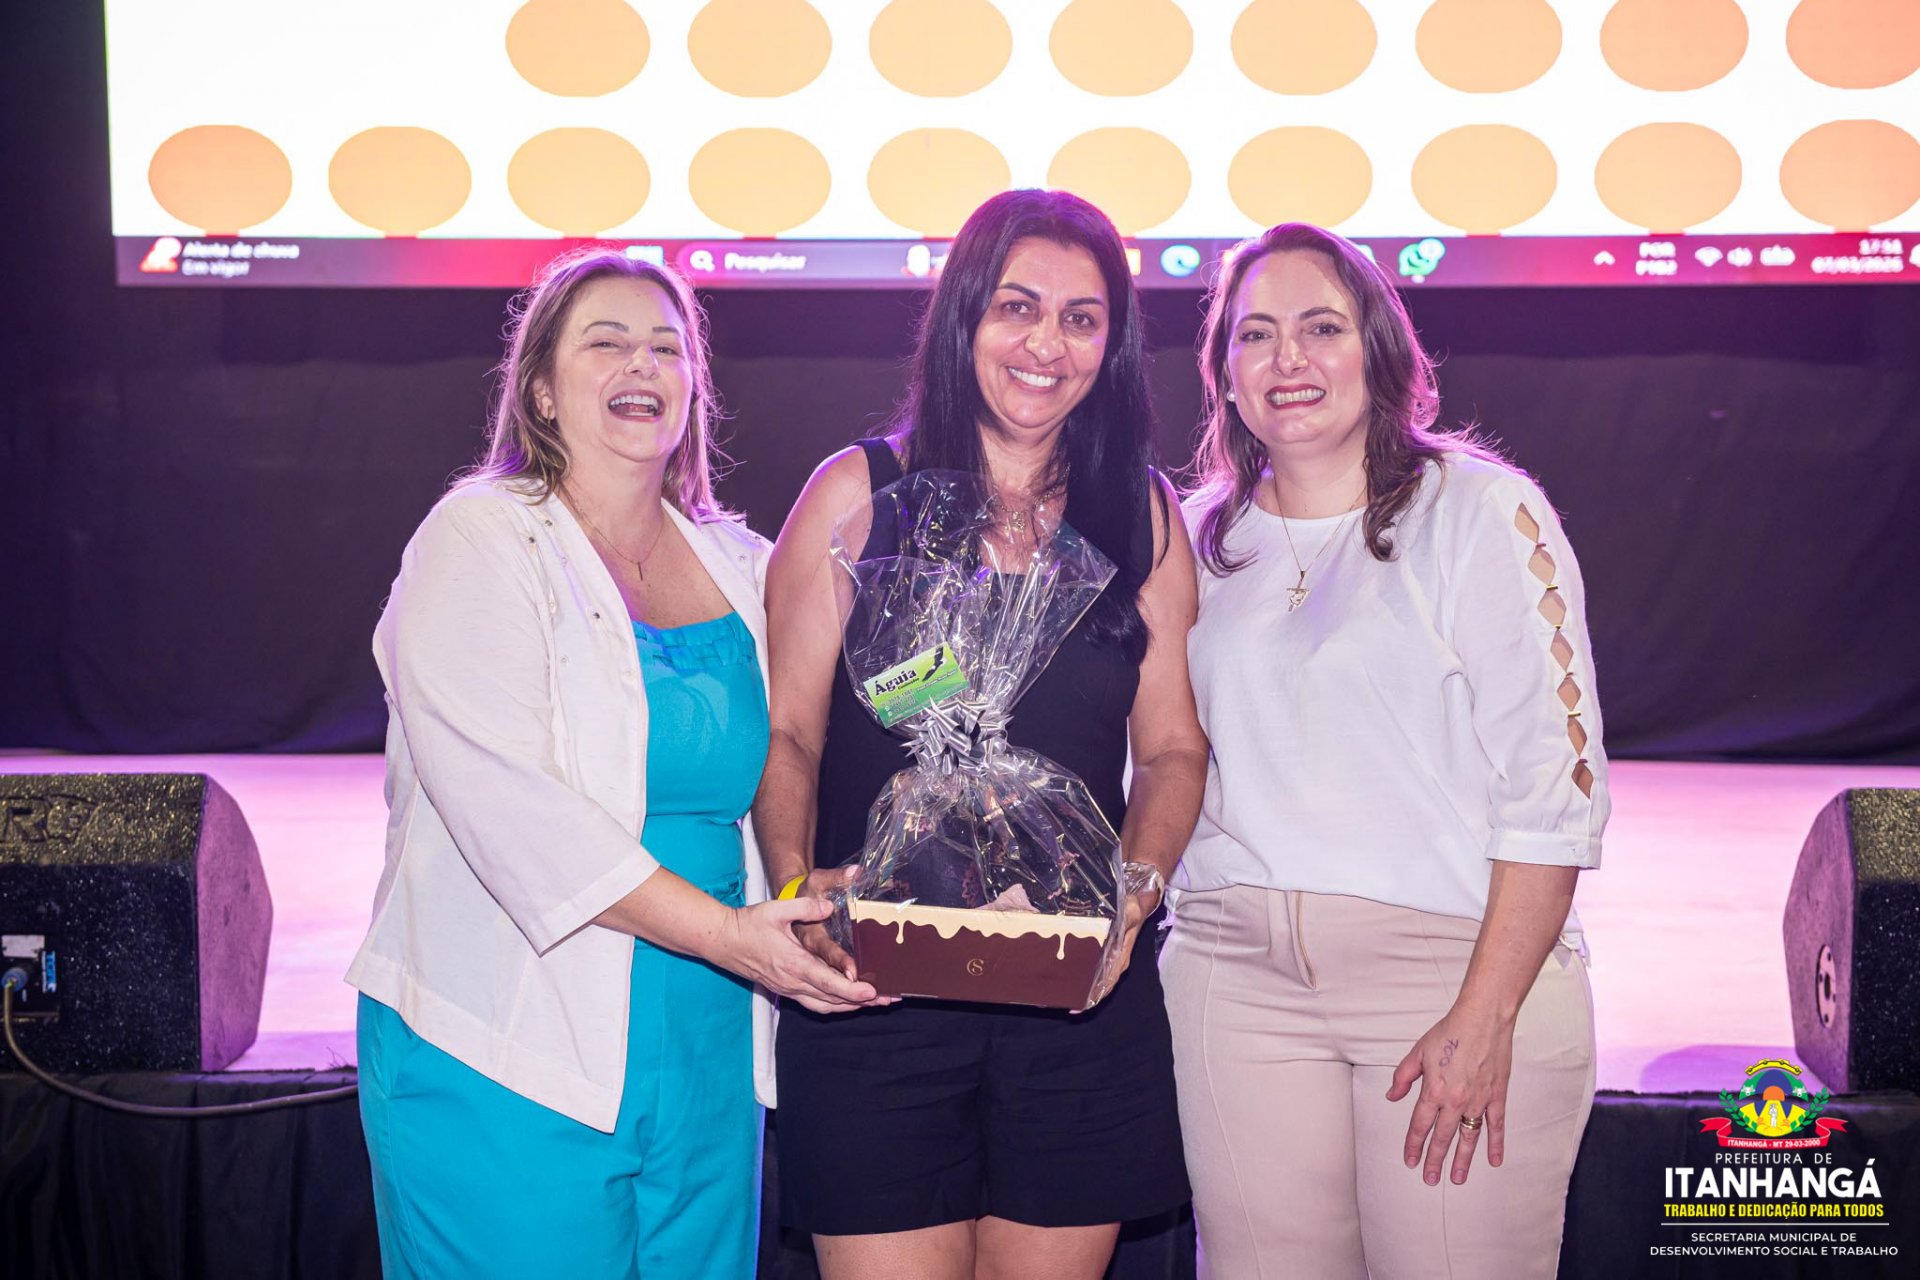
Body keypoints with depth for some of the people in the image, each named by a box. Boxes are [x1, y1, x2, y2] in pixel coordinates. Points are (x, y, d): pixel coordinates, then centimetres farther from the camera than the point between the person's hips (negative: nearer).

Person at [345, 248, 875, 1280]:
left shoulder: (739, 567, 11)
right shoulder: (480, 543, -5)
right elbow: (503, 799, -17)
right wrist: (719, 931, -21)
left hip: (707, 1058, 5)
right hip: (508, 1060, -5)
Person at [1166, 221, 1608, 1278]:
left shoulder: (1485, 512, -2)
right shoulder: (1199, 537, 11)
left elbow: (1555, 779, -8)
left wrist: (1485, 1015, -14)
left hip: (1457, 962, -3)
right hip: (1237, 975, 3)